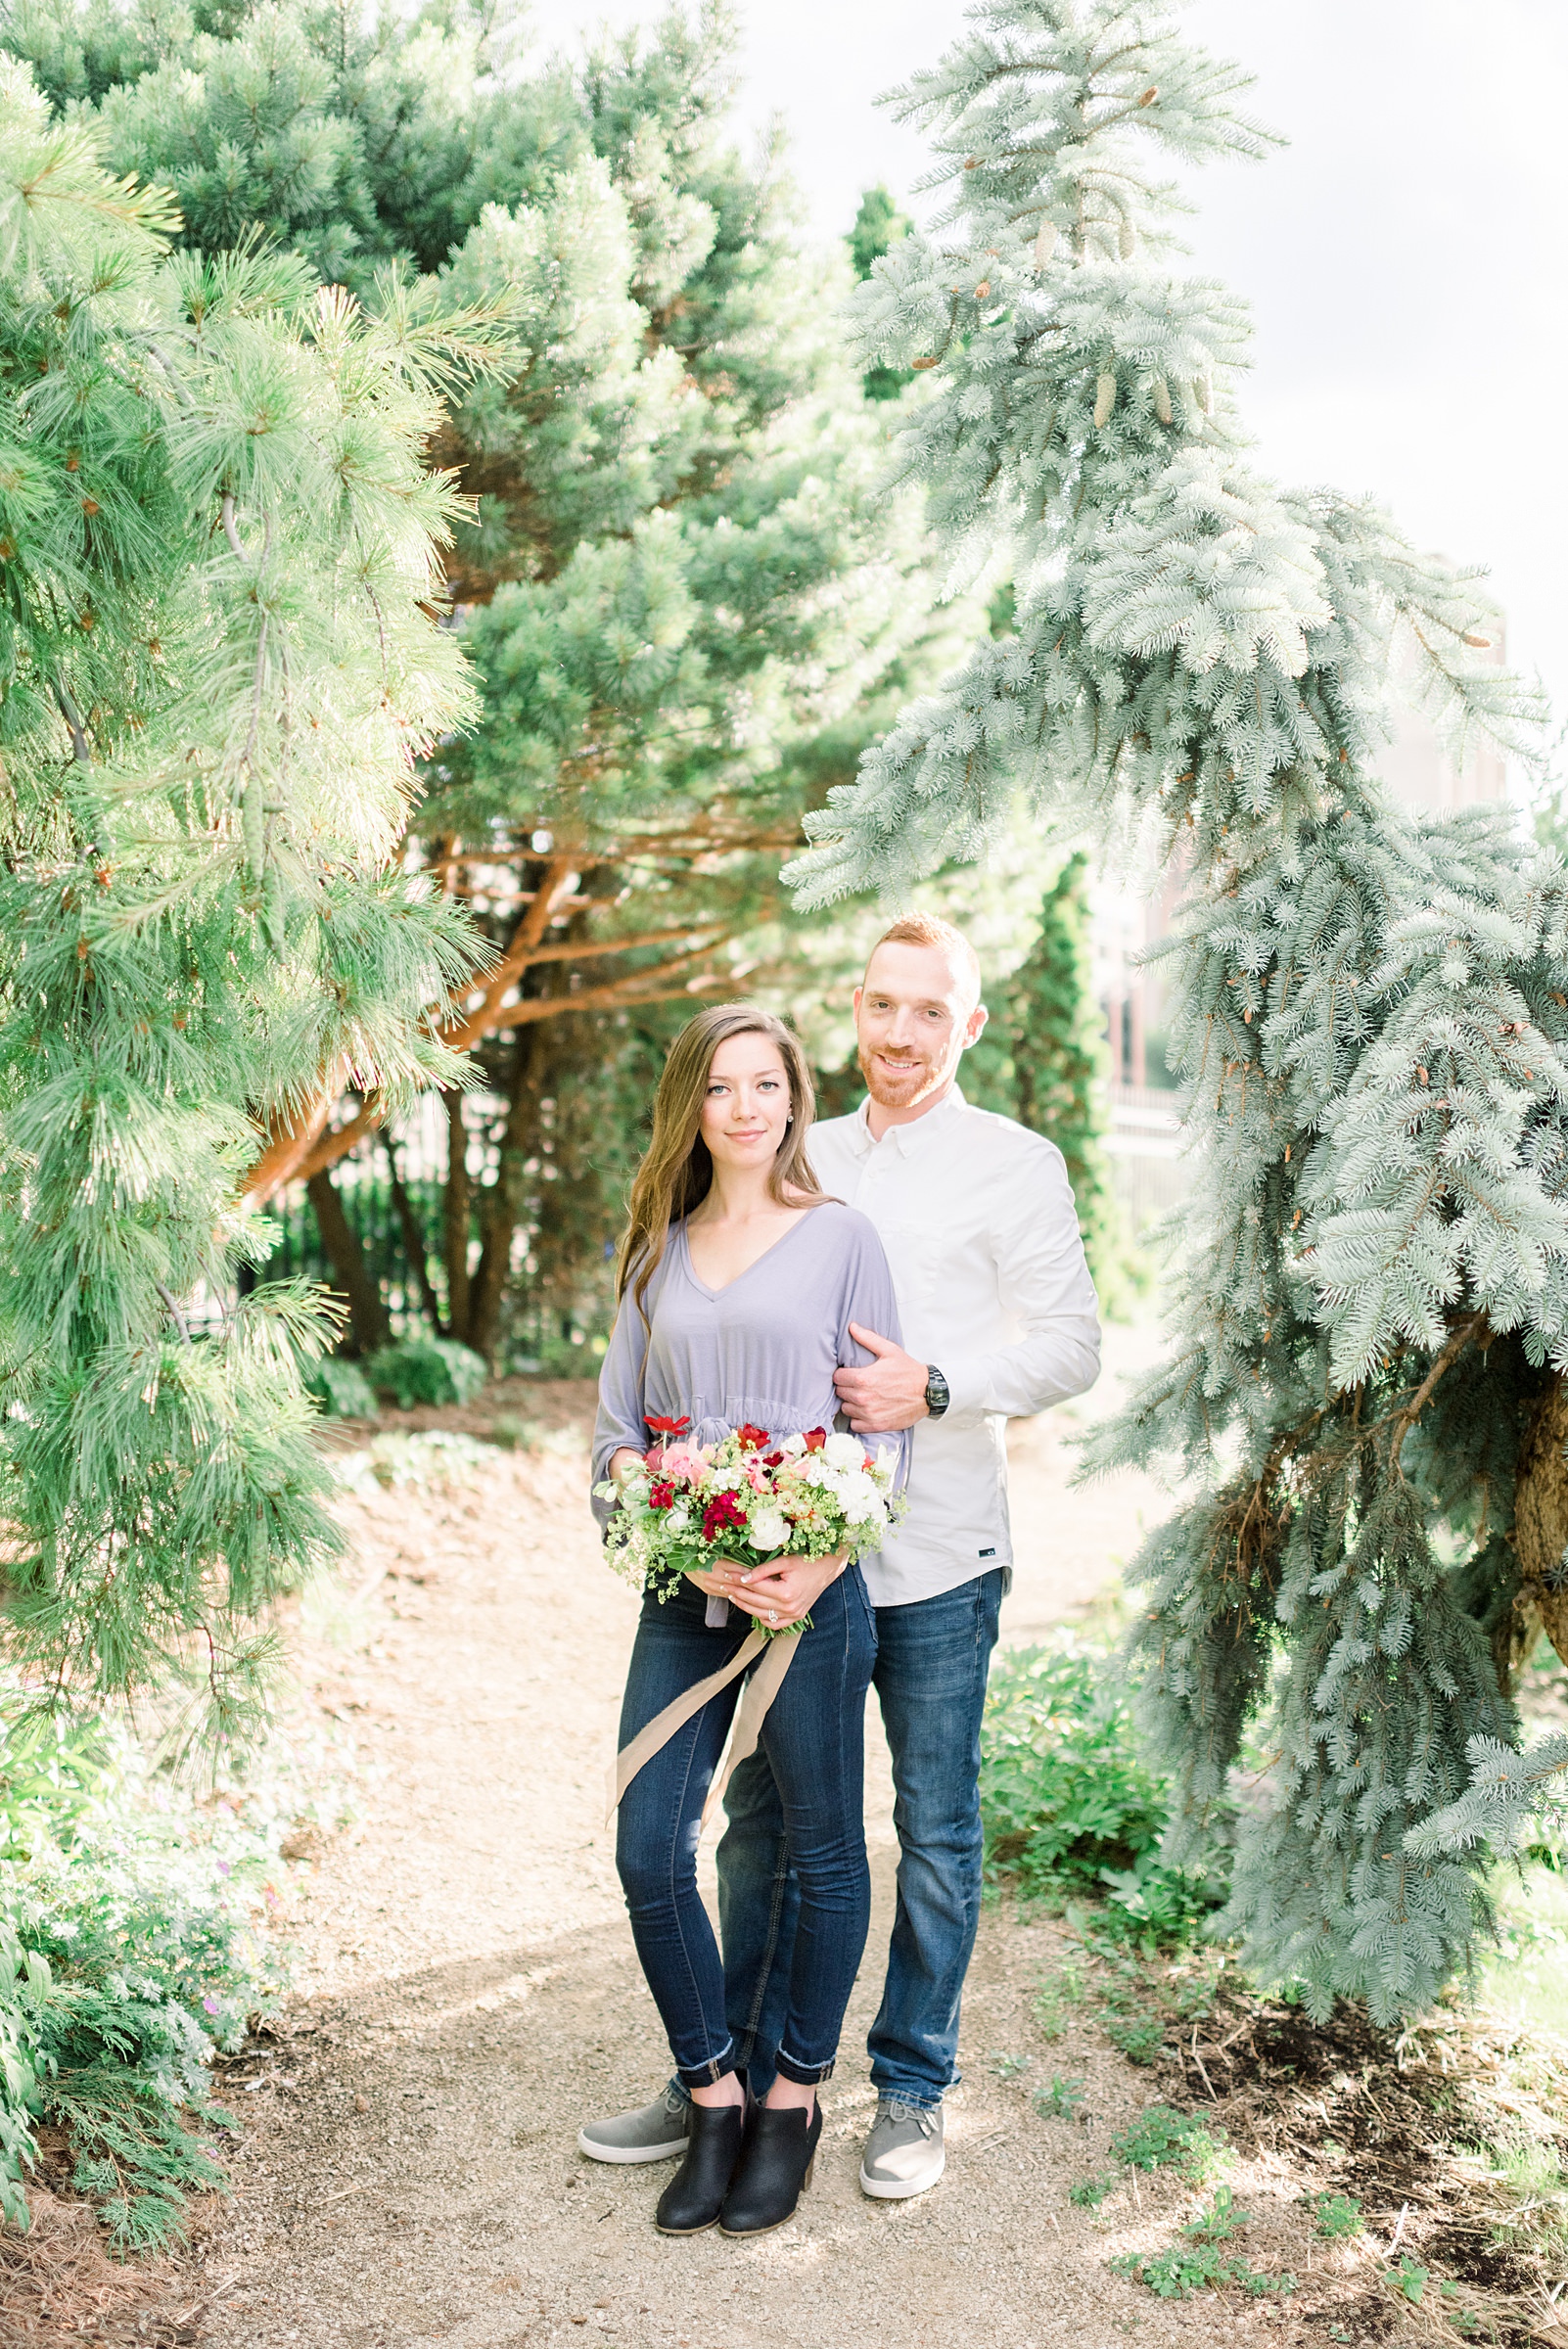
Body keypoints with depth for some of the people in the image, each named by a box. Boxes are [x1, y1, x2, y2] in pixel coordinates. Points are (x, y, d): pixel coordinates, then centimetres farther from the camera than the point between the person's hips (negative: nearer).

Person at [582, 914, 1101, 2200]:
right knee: (766, 1817, 11)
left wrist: (935, 1388, -19)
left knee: (935, 1829, 8)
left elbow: (1072, 1343, -4)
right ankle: (739, 2078, 25)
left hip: (937, 1559, -4)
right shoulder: (809, 1156, 13)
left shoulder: (1015, 1165, -2)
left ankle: (912, 2091, 24)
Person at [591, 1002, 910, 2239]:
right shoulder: (657, 1253, 11)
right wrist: (697, 1555, -9)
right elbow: (616, 1432, 8)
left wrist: (814, 1569, -16)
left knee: (820, 1850, 7)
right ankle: (712, 2098, 19)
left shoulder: (841, 1235, 1)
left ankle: (794, 2099, 25)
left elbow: (882, 1429, -2)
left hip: (810, 1591, -3)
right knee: (650, 1853, 0)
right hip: (682, 1594, 3)